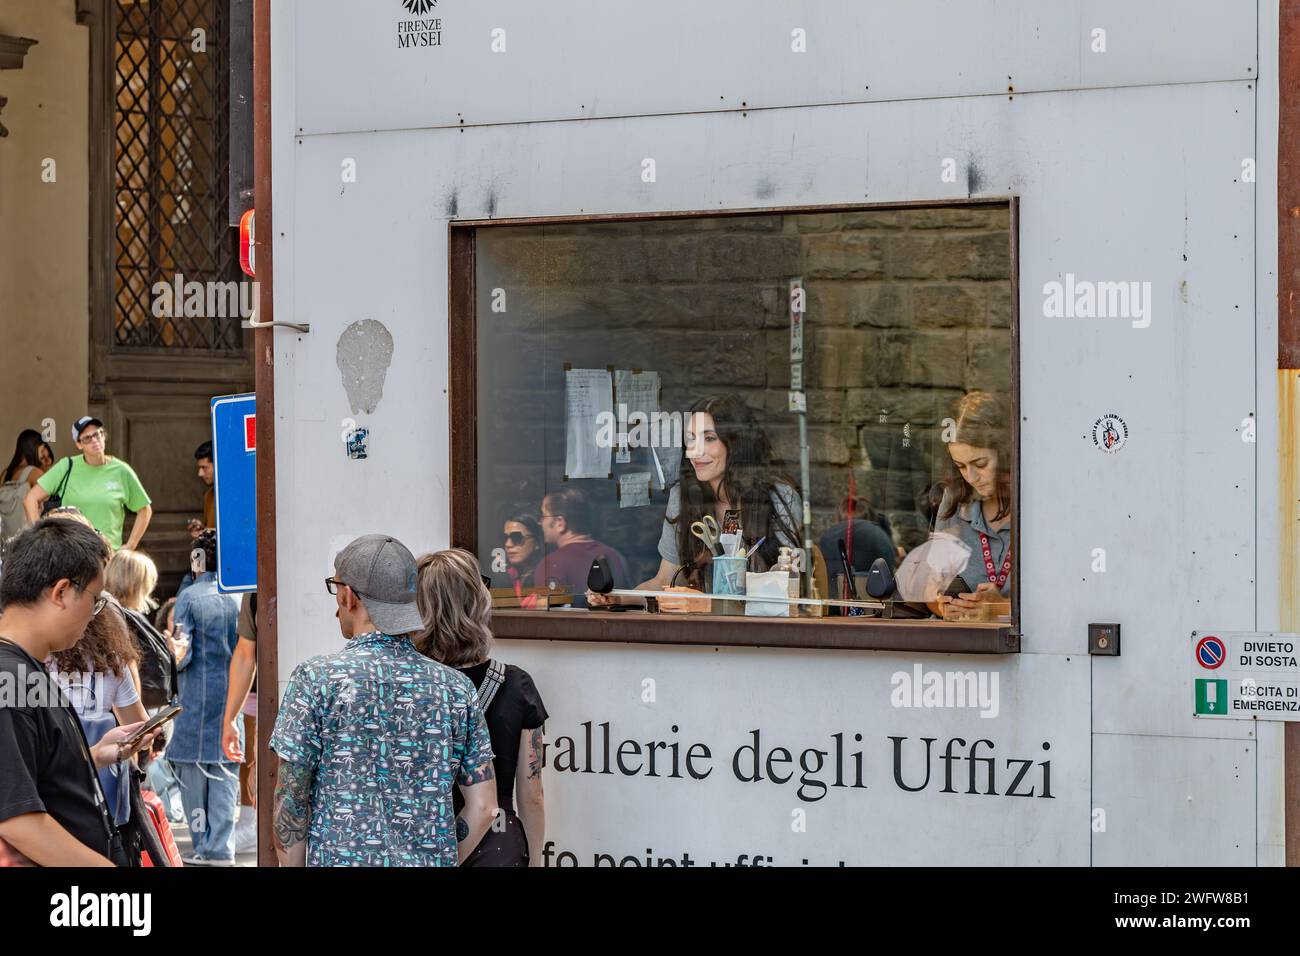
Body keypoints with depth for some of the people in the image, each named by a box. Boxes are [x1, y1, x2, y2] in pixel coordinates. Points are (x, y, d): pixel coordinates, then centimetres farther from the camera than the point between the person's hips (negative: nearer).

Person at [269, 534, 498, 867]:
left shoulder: (317, 679, -7)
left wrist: (292, 867, 5)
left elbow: (291, 800, -5)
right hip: (432, 860, 4)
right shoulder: (456, 687, 4)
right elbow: (484, 807, 5)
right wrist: (436, 860, 15)